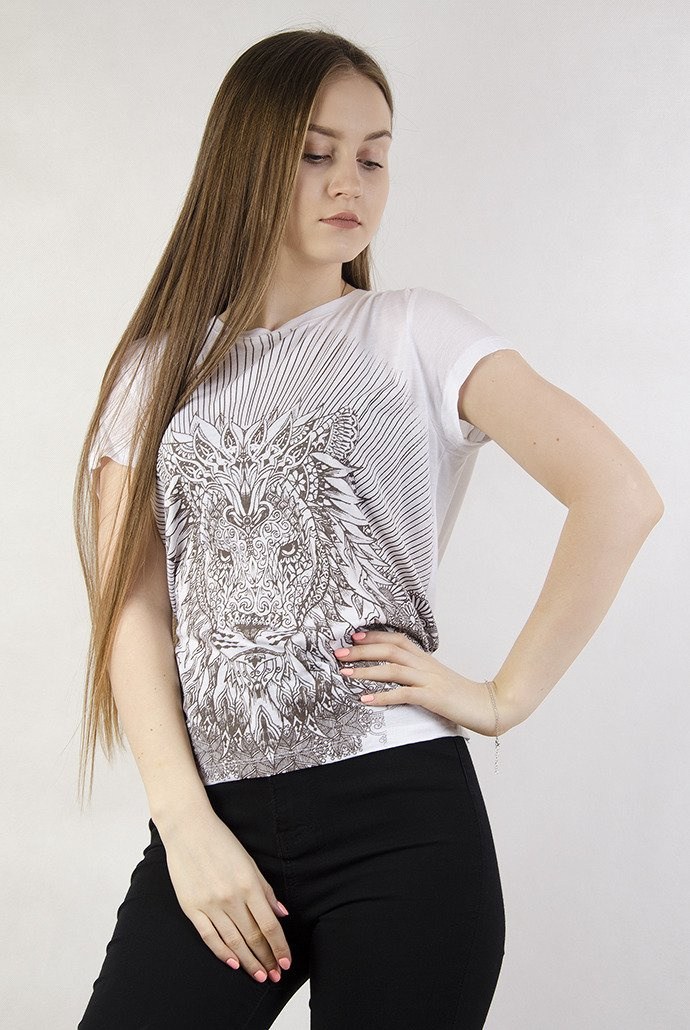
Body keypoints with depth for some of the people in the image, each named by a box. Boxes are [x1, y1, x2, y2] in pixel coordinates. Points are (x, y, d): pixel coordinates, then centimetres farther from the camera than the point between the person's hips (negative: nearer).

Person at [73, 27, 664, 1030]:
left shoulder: (413, 332, 3)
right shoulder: (157, 370, 11)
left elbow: (620, 494, -7)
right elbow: (133, 605, 2)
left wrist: (506, 698, -9)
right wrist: (187, 828, -8)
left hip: (399, 817, -2)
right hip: (212, 825, 2)